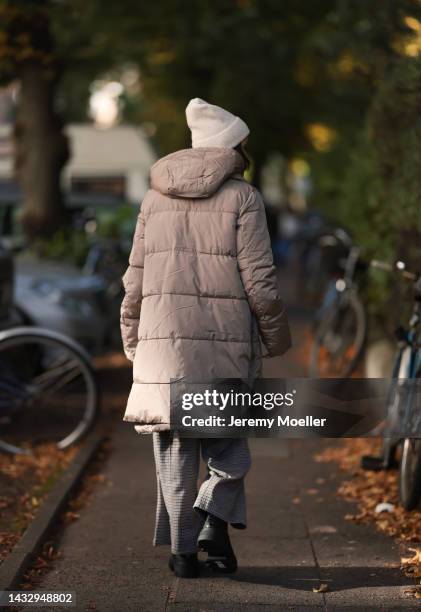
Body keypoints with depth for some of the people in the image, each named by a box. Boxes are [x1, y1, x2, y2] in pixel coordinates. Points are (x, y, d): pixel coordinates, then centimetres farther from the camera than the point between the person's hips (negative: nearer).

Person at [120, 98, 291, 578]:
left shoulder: (155, 198, 10)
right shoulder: (242, 198, -2)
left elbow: (136, 278, 10)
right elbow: (258, 279, -6)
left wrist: (132, 340, 18)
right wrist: (276, 335, 6)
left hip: (164, 334, 3)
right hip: (225, 340, -3)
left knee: (174, 445, 8)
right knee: (228, 439, 13)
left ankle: (183, 550, 8)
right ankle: (214, 524, -7)